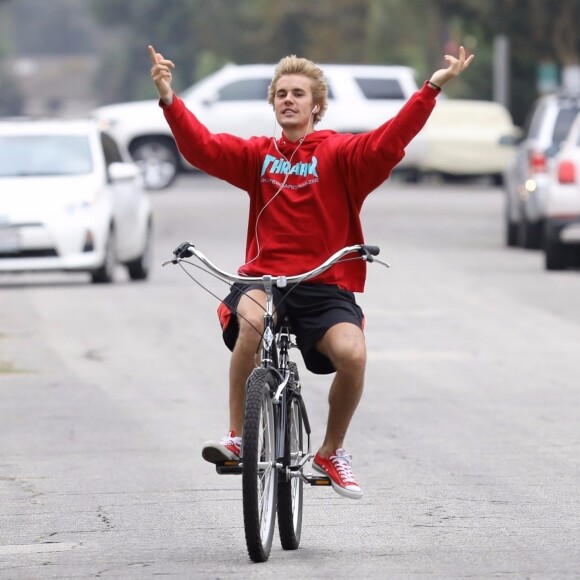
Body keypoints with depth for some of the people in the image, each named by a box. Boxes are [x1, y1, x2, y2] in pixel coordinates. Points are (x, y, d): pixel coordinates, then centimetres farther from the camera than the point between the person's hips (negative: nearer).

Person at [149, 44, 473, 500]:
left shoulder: (340, 154, 2)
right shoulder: (257, 154, 10)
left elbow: (386, 146, -14)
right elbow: (202, 148, -2)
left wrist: (431, 89, -26)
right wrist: (169, 100, -17)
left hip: (326, 286, -1)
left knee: (352, 353, -27)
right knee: (251, 318, -35)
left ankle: (331, 452, 1)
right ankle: (236, 438, -23)